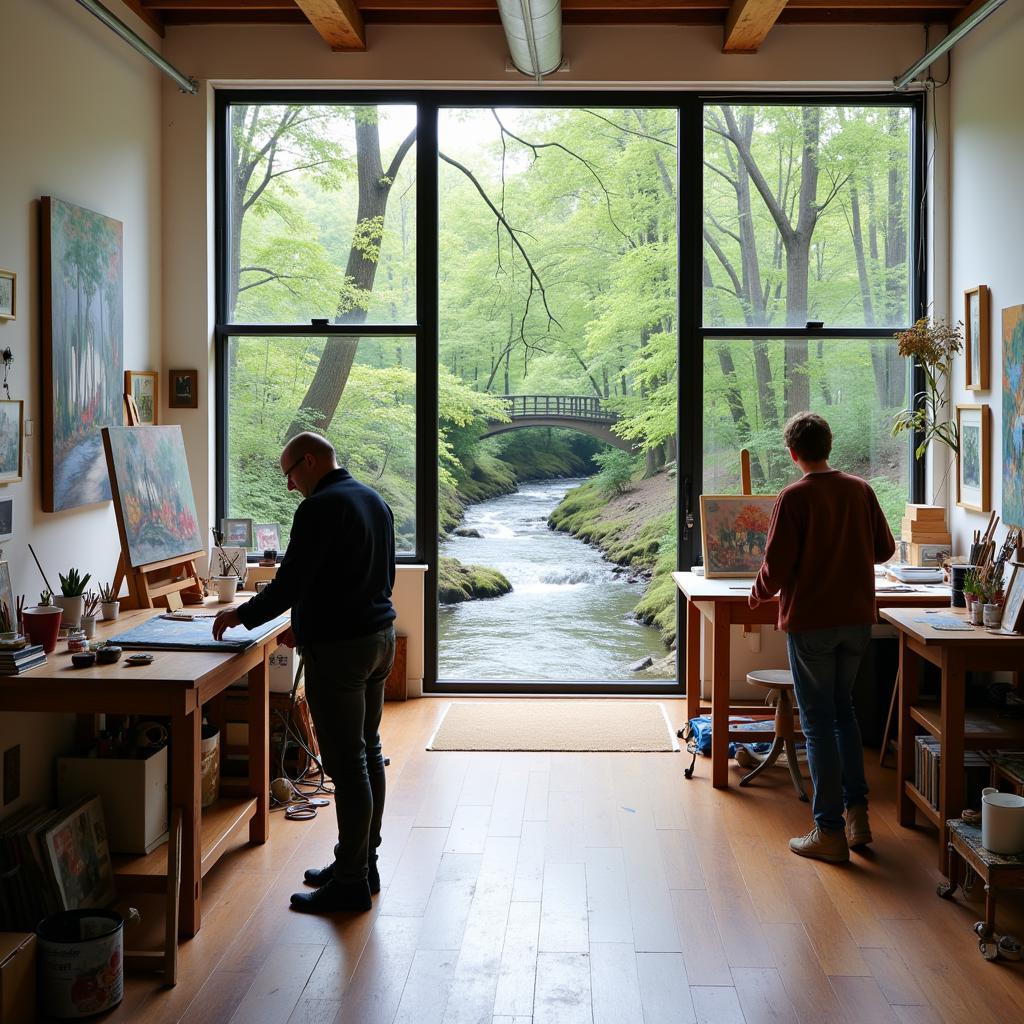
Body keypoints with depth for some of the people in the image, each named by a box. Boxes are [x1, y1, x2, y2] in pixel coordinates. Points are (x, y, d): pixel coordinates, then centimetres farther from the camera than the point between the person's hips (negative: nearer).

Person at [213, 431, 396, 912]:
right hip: (379, 635, 10)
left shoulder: (320, 508, -16)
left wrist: (240, 615, 0)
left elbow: (289, 584, -18)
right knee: (368, 752, 15)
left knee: (347, 764, -4)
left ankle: (351, 882, 4)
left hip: (338, 649, -10)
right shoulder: (375, 501, 13)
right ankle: (363, 863, 26)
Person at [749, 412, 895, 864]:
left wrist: (759, 594, 5)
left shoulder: (795, 497, -14)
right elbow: (884, 549, 10)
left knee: (818, 722, 2)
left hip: (810, 621, -5)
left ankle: (829, 831, 5)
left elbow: (777, 567, -15)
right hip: (857, 618, 5)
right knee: (842, 710, 20)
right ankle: (857, 813, 19)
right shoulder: (860, 490, 2)